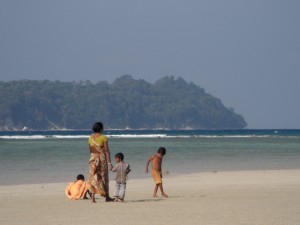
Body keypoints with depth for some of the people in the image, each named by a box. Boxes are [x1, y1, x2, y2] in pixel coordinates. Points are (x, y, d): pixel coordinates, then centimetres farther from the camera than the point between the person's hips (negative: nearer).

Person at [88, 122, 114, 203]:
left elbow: (90, 150, 12)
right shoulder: (103, 138, -9)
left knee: (93, 178, 4)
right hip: (102, 158, -3)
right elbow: (106, 151, -11)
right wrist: (109, 162, -9)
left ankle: (93, 197, -7)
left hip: (93, 159, 3)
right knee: (104, 177, 9)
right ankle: (107, 197, 18)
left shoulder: (90, 138, 4)